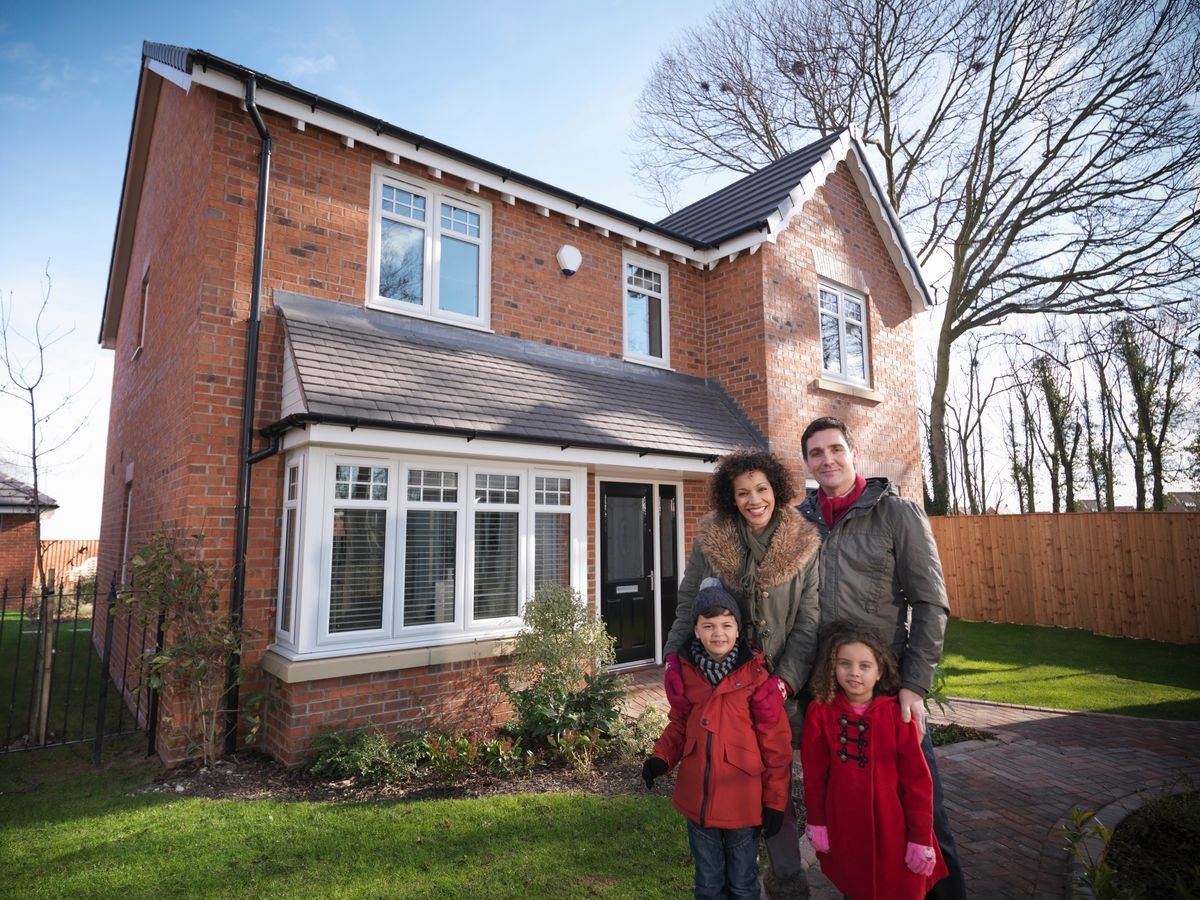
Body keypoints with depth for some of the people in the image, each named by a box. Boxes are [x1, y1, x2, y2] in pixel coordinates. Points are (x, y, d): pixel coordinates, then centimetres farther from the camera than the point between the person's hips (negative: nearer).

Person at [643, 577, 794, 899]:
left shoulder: (756, 672, -15)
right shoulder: (685, 670, -5)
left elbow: (775, 741, -9)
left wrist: (775, 799, -5)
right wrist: (661, 757, -6)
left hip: (743, 803, -3)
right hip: (697, 800, 3)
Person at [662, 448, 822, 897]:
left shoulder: (805, 544, -6)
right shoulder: (709, 538, -6)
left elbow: (810, 623, -7)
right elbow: (688, 603, 1)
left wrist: (782, 683, -16)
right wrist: (673, 659, -11)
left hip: (782, 683, -1)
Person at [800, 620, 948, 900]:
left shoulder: (897, 715, -13)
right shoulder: (819, 713, -9)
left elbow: (917, 779, -8)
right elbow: (814, 775, -1)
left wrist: (921, 839, -6)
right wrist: (816, 823, 4)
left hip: (892, 829, -1)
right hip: (844, 831, 1)